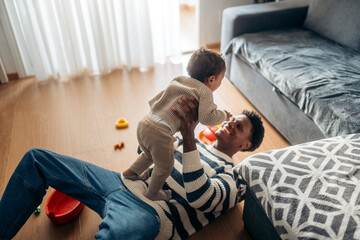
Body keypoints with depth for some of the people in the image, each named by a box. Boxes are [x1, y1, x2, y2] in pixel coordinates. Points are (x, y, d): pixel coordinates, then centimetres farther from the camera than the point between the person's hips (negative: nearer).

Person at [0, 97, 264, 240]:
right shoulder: (196, 144, 25)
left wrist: (189, 138, -27)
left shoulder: (232, 178, 4)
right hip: (123, 182, 8)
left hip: (149, 211, -7)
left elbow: (198, 197, -19)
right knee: (37, 158, 1)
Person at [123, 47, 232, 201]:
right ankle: (153, 193, 36)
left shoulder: (178, 80, 16)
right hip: (160, 133, -8)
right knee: (164, 166, 17)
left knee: (150, 154, 35)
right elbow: (207, 117, -15)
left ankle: (132, 172, 52)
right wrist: (224, 115, 2)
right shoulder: (204, 92, -6)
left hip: (145, 124, 8)